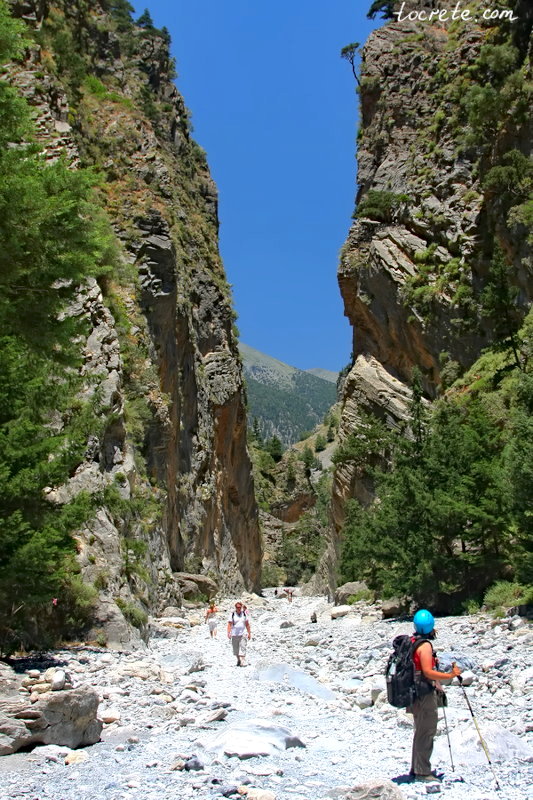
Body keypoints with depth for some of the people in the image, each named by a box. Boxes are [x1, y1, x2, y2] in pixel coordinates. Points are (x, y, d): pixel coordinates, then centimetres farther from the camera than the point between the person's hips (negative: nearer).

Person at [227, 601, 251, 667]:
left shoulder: (244, 614, 6)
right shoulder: (232, 614, -1)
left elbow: (247, 624, 12)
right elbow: (229, 624, -5)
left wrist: (249, 633, 11)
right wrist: (228, 633, -16)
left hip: (243, 634, 0)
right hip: (235, 634, 0)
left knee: (242, 648, -11)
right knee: (236, 649, 7)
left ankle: (243, 662, -13)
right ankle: (238, 660, 28)